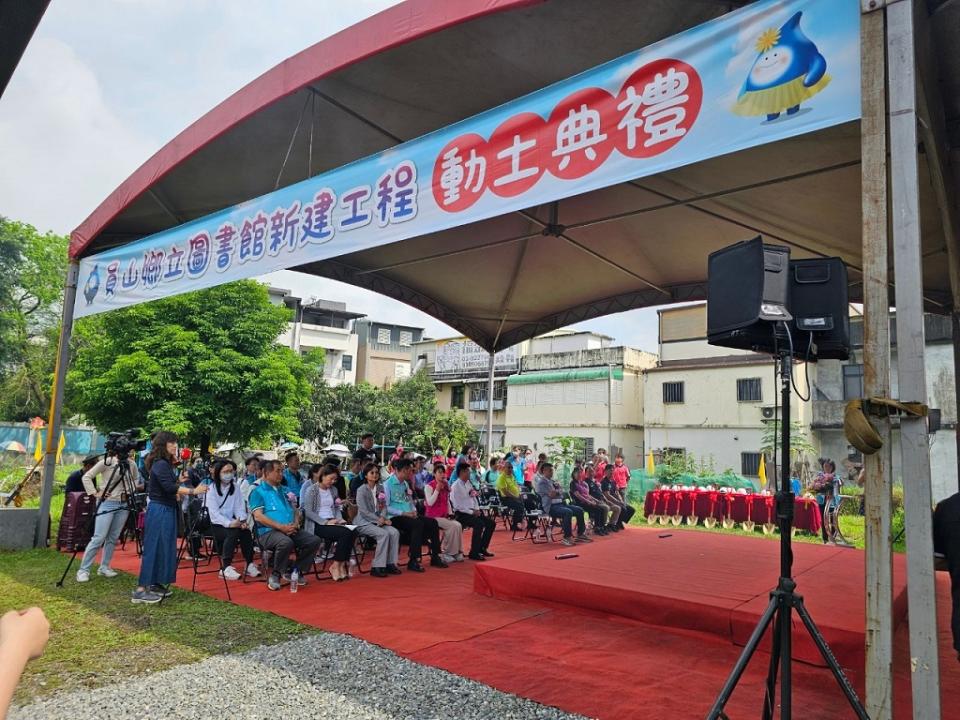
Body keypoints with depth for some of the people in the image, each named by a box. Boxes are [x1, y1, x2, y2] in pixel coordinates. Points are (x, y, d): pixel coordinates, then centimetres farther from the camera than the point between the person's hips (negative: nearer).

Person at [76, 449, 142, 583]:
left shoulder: (132, 464, 4)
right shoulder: (107, 462, -10)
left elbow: (136, 479, 23)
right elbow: (86, 477, -7)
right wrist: (95, 493, -11)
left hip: (124, 504, 5)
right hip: (107, 503, -5)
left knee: (113, 538, 9)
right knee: (98, 538, -8)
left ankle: (104, 567, 19)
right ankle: (83, 570, 1)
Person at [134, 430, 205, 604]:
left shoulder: (165, 463, 14)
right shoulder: (160, 464, -16)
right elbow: (169, 488, -27)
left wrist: (179, 481, 6)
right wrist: (193, 491, -30)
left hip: (167, 510, 10)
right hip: (159, 511, -10)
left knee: (163, 547, 13)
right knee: (153, 548, -8)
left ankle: (155, 584, 21)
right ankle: (140, 591, -5)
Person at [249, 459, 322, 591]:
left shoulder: (284, 491, 24)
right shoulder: (258, 492, 3)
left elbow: (294, 510, 24)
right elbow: (258, 516, -9)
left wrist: (296, 523, 0)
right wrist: (281, 527, -17)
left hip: (291, 530, 6)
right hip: (268, 532, -6)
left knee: (314, 540, -15)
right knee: (286, 542, -37)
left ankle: (297, 571, 1)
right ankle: (275, 575, -14)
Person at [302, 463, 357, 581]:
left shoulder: (333, 490, 17)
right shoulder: (311, 490, -3)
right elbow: (308, 512, -10)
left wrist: (340, 519, 1)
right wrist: (325, 522, -17)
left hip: (331, 522, 6)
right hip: (317, 525, -6)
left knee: (352, 533, -25)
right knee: (345, 533, -29)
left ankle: (342, 564, -15)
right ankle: (337, 566, -15)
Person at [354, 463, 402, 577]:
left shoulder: (380, 488, 10)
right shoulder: (361, 490, -8)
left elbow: (384, 506, 8)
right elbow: (364, 512, -13)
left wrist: (382, 518, -12)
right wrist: (379, 520, -15)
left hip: (378, 521, 6)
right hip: (364, 523, -6)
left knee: (395, 532, -19)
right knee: (384, 534, -29)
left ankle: (390, 564, -11)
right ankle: (377, 567, -21)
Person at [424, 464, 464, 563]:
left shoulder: (446, 486, 13)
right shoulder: (429, 486, -8)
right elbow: (430, 502, -18)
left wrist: (449, 513, 8)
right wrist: (437, 490, -19)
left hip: (444, 516, 6)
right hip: (433, 517, -6)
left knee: (458, 525, -21)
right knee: (454, 526, -25)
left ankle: (457, 552, -11)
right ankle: (446, 552, -9)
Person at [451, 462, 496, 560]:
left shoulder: (469, 484, 14)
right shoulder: (456, 486, -12)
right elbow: (458, 505, -17)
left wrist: (477, 510, 1)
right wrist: (472, 512, -17)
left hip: (472, 512, 9)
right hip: (461, 514, -9)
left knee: (491, 523, 0)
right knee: (479, 524, -29)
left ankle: (482, 548, 11)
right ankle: (474, 553, -19)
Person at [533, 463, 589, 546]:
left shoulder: (552, 481, 21)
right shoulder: (541, 482, -6)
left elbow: (560, 494, 17)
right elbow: (551, 495, -15)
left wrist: (555, 492, -3)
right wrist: (557, 489, 1)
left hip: (560, 504, 9)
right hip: (550, 506, -9)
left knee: (579, 510, -2)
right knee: (568, 512, -33)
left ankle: (580, 534, 5)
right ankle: (567, 537, -25)